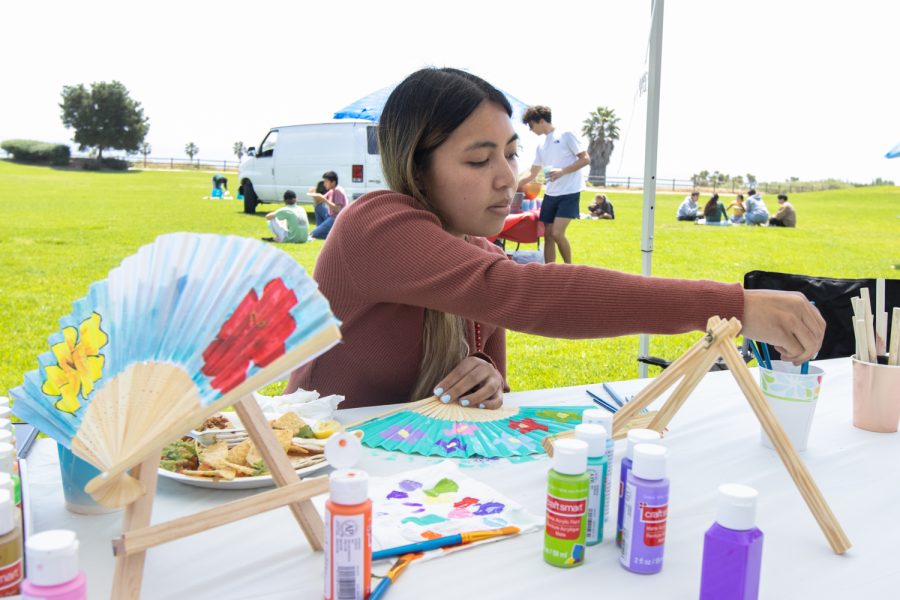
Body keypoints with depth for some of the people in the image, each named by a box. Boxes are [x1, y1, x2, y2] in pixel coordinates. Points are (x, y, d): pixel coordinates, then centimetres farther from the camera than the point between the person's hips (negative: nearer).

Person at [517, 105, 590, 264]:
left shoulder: (566, 135, -5)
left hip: (569, 193, -7)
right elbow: (532, 174, 21)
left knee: (557, 233, -17)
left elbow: (585, 159, -9)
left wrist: (562, 171, -19)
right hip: (550, 194, 7)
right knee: (548, 234, 4)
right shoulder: (541, 146, 15)